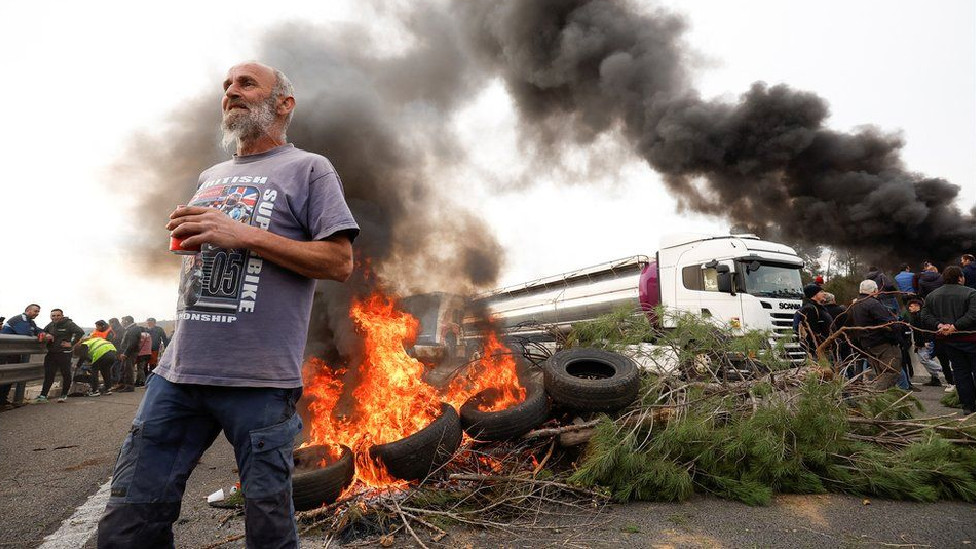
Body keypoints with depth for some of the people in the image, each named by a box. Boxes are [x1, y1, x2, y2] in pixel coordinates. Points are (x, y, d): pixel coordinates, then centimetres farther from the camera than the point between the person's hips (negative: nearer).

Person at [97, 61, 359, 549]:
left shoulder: (310, 169, 2)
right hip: (177, 369, 7)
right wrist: (184, 233, 9)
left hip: (260, 380, -6)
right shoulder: (210, 178, 23)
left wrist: (246, 235, -15)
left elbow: (339, 262, -8)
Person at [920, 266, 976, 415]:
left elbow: (925, 316, 0)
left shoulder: (932, 296, 6)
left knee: (960, 371, 10)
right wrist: (954, 327, -18)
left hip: (945, 340, 4)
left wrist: (939, 325, -10)